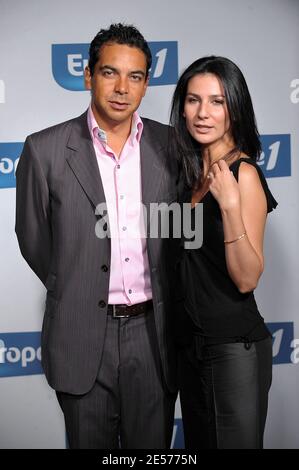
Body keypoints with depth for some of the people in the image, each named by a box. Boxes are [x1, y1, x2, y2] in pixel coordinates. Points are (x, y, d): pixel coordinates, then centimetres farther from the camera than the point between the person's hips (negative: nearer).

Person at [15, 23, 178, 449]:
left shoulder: (171, 145, 0)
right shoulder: (46, 150, -6)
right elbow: (33, 237, 5)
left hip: (155, 334, 2)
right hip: (83, 336, -1)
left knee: (152, 447, 15)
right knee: (89, 443, 14)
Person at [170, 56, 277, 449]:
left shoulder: (244, 173, -15)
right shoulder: (192, 170, 7)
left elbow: (247, 279, -20)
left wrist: (230, 205, -30)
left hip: (234, 346, -8)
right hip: (191, 341, 8)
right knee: (198, 442, 18)